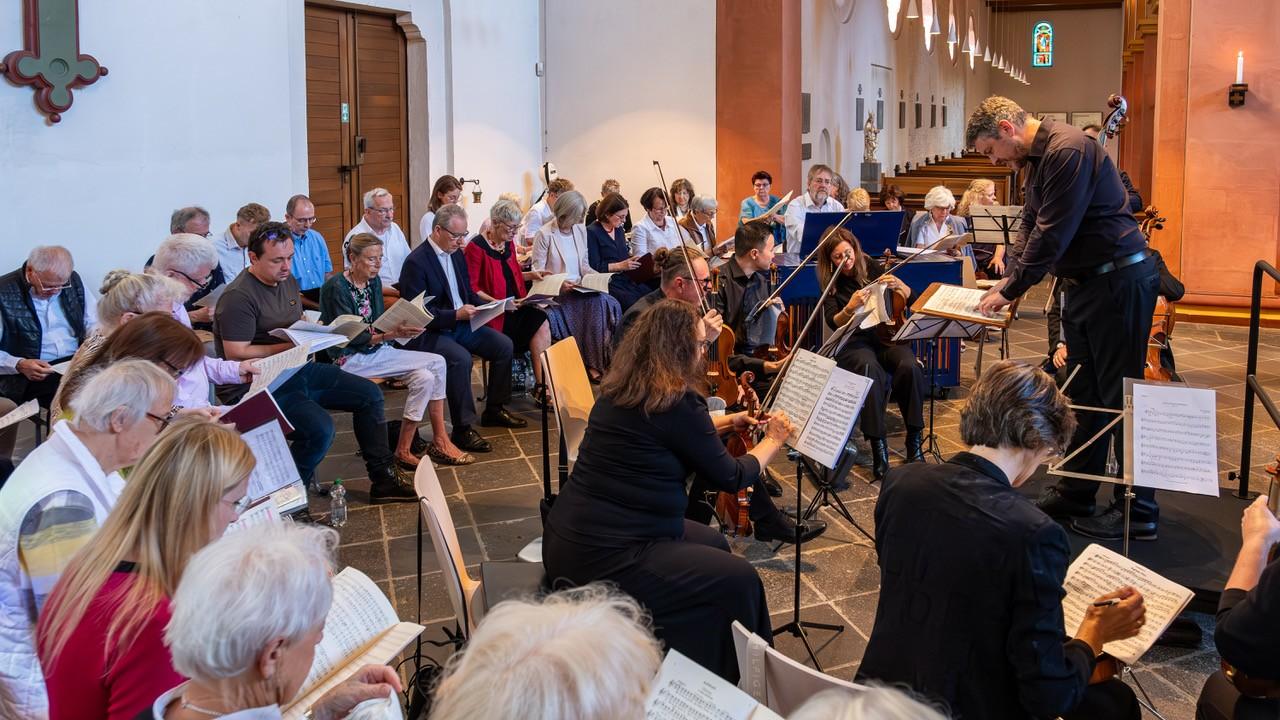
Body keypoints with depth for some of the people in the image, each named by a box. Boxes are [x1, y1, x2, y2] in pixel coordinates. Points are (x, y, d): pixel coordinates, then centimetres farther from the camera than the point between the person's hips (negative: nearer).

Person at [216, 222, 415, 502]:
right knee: (320, 428, -30)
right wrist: (290, 347, -21)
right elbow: (236, 355, -21)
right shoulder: (239, 297, -17)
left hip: (298, 369, 9)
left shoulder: (287, 280, 11)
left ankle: (382, 479, 11)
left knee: (369, 394, 3)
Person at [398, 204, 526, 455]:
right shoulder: (416, 262, -16)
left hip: (461, 323, 9)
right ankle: (463, 429, -24)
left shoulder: (457, 254, 10)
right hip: (429, 332, -8)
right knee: (460, 358, -33)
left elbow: (469, 293, 19)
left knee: (504, 346, -3)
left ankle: (494, 410, 12)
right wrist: (455, 314, -28)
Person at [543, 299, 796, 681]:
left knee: (713, 544, 23)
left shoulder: (620, 389, 8)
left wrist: (723, 423, 33)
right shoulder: (678, 401, -16)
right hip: (603, 559, -9)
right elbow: (730, 478, -4)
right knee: (739, 580, 2)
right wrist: (774, 439, 13)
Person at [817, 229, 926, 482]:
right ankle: (878, 448, -36)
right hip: (854, 342, -2)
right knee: (871, 369, -37)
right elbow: (833, 323, -8)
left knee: (909, 366, -31)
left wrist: (898, 286, -14)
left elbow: (909, 299, 8)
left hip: (885, 335, 2)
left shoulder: (871, 267, 6)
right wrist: (850, 307, -27)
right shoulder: (830, 283, 2)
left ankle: (915, 443, -22)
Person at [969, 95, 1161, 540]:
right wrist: (1008, 278, 2)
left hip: (1118, 281, -10)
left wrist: (1010, 292, -15)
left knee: (1119, 397, -4)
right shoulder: (1037, 160, 13)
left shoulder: (1067, 150, -20)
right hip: (1084, 283, 10)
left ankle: (1138, 511, 4)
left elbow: (1052, 235, -22)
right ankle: (1075, 493, 25)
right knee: (1084, 394, 15)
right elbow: (1031, 224, 17)